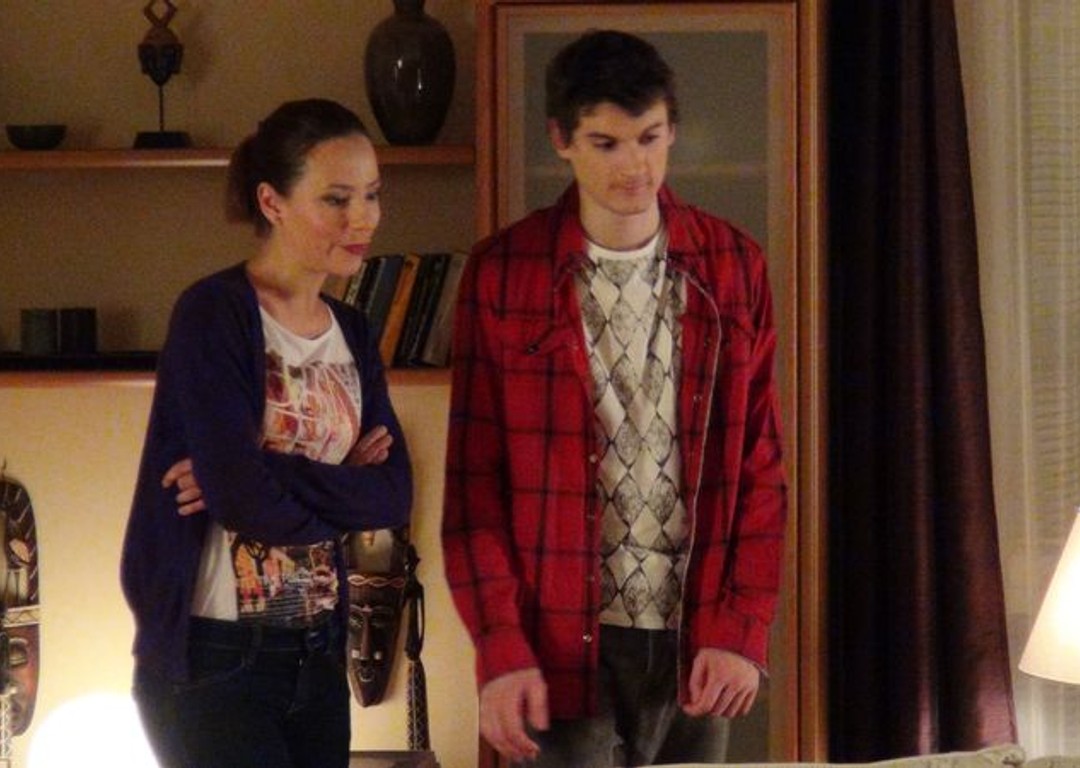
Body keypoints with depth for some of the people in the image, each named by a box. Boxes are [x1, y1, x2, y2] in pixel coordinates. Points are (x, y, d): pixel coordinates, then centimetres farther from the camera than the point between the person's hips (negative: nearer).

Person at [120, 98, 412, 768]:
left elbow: (395, 493, -1)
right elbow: (246, 500, -21)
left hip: (318, 653, 7)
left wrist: (279, 479, -15)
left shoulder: (352, 333, 10)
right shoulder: (214, 316, -12)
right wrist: (343, 489, -5)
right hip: (212, 658, -7)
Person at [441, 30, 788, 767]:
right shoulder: (503, 273, -1)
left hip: (696, 641, 2)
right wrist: (501, 647, -9)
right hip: (564, 643, -2)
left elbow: (762, 467, 6)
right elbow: (474, 478, -1)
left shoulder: (734, 268, 5)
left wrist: (743, 628, -3)